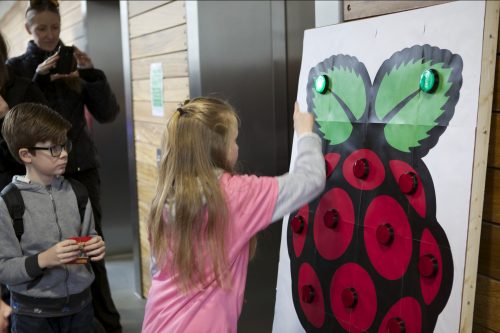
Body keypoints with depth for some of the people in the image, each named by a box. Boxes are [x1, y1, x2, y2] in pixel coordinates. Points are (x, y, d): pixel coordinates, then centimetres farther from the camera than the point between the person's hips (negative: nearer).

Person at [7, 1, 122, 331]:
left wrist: (92, 73, -13)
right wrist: (38, 78, -18)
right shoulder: (16, 67, 2)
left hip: (83, 168, 2)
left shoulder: (74, 63, 7)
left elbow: (107, 114, 0)